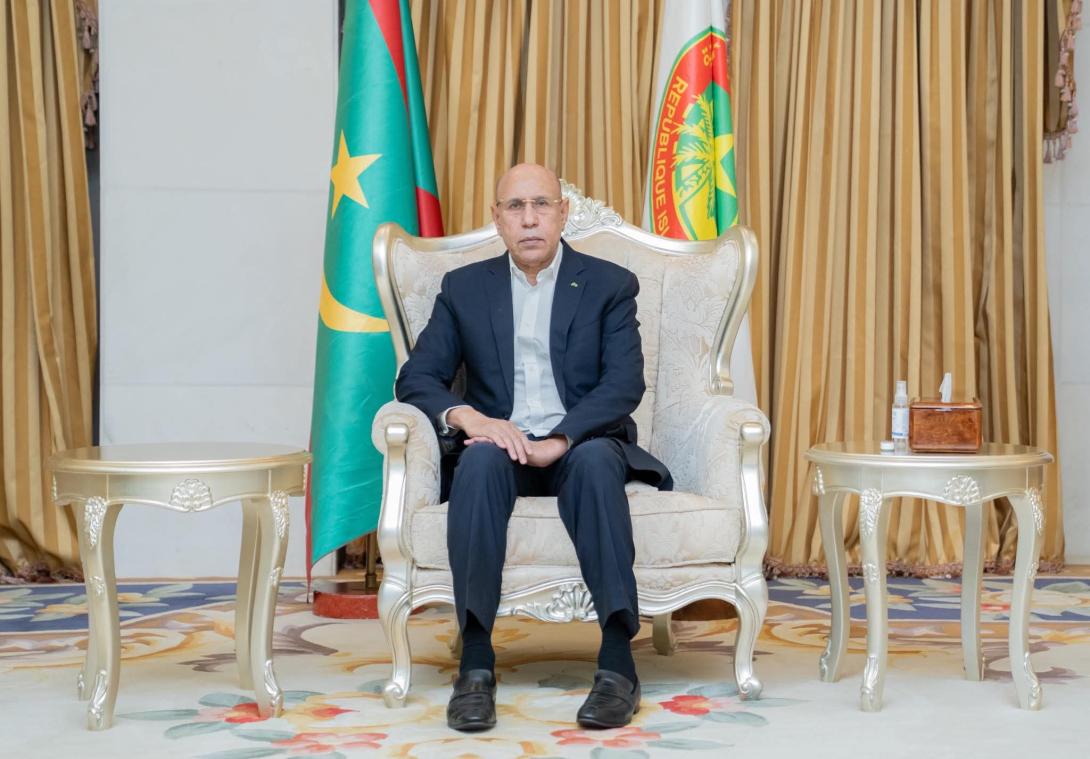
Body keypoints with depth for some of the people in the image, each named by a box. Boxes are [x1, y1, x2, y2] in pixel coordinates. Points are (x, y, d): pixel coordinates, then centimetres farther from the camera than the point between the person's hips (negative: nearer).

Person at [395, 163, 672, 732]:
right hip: (499, 443, 1)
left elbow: (625, 383, -6)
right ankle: (476, 663, -37)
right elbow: (416, 379, 3)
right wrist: (468, 417, -19)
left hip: (580, 446, -1)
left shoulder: (610, 284, 6)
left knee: (596, 461, -36)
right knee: (480, 459, -34)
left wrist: (558, 443, -22)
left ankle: (618, 662, -38)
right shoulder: (464, 287, 11)